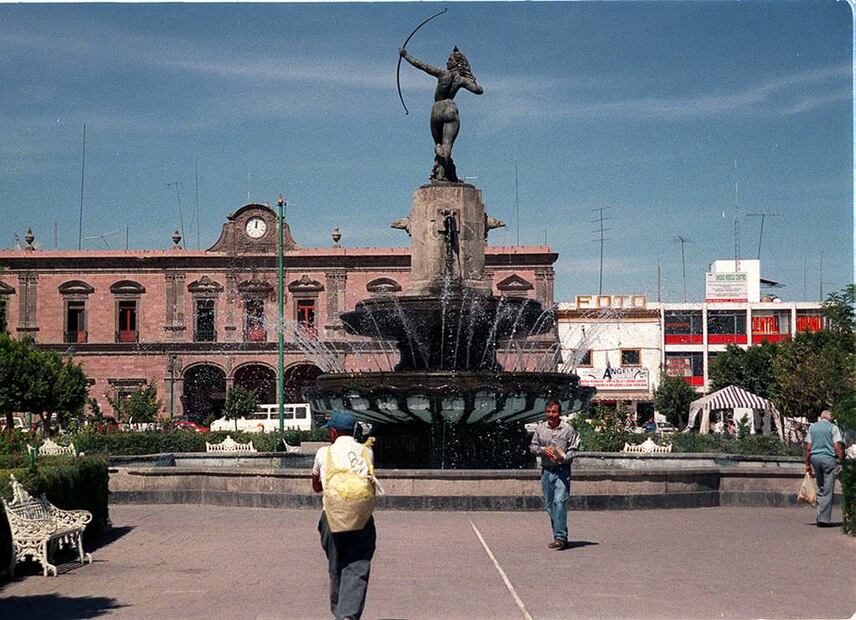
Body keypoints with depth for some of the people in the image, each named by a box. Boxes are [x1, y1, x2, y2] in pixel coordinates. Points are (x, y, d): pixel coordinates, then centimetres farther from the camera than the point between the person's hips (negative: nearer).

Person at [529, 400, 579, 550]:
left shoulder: (568, 429, -2)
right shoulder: (540, 428, 8)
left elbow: (573, 448, 0)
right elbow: (532, 446, 13)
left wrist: (564, 457, -18)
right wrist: (543, 450, -7)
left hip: (562, 470, -5)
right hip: (546, 470, 5)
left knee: (560, 502, -17)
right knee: (549, 505, 8)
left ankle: (560, 537, -20)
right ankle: (560, 536, 20)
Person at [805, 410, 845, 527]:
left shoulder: (812, 427, 11)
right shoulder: (833, 428, 0)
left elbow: (808, 447, 8)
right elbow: (837, 447, -8)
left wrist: (808, 463, 12)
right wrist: (842, 461, -4)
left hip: (815, 458, 4)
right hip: (828, 458, -4)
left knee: (821, 488, 14)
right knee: (827, 491, -1)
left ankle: (820, 516, 8)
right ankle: (824, 519, -4)